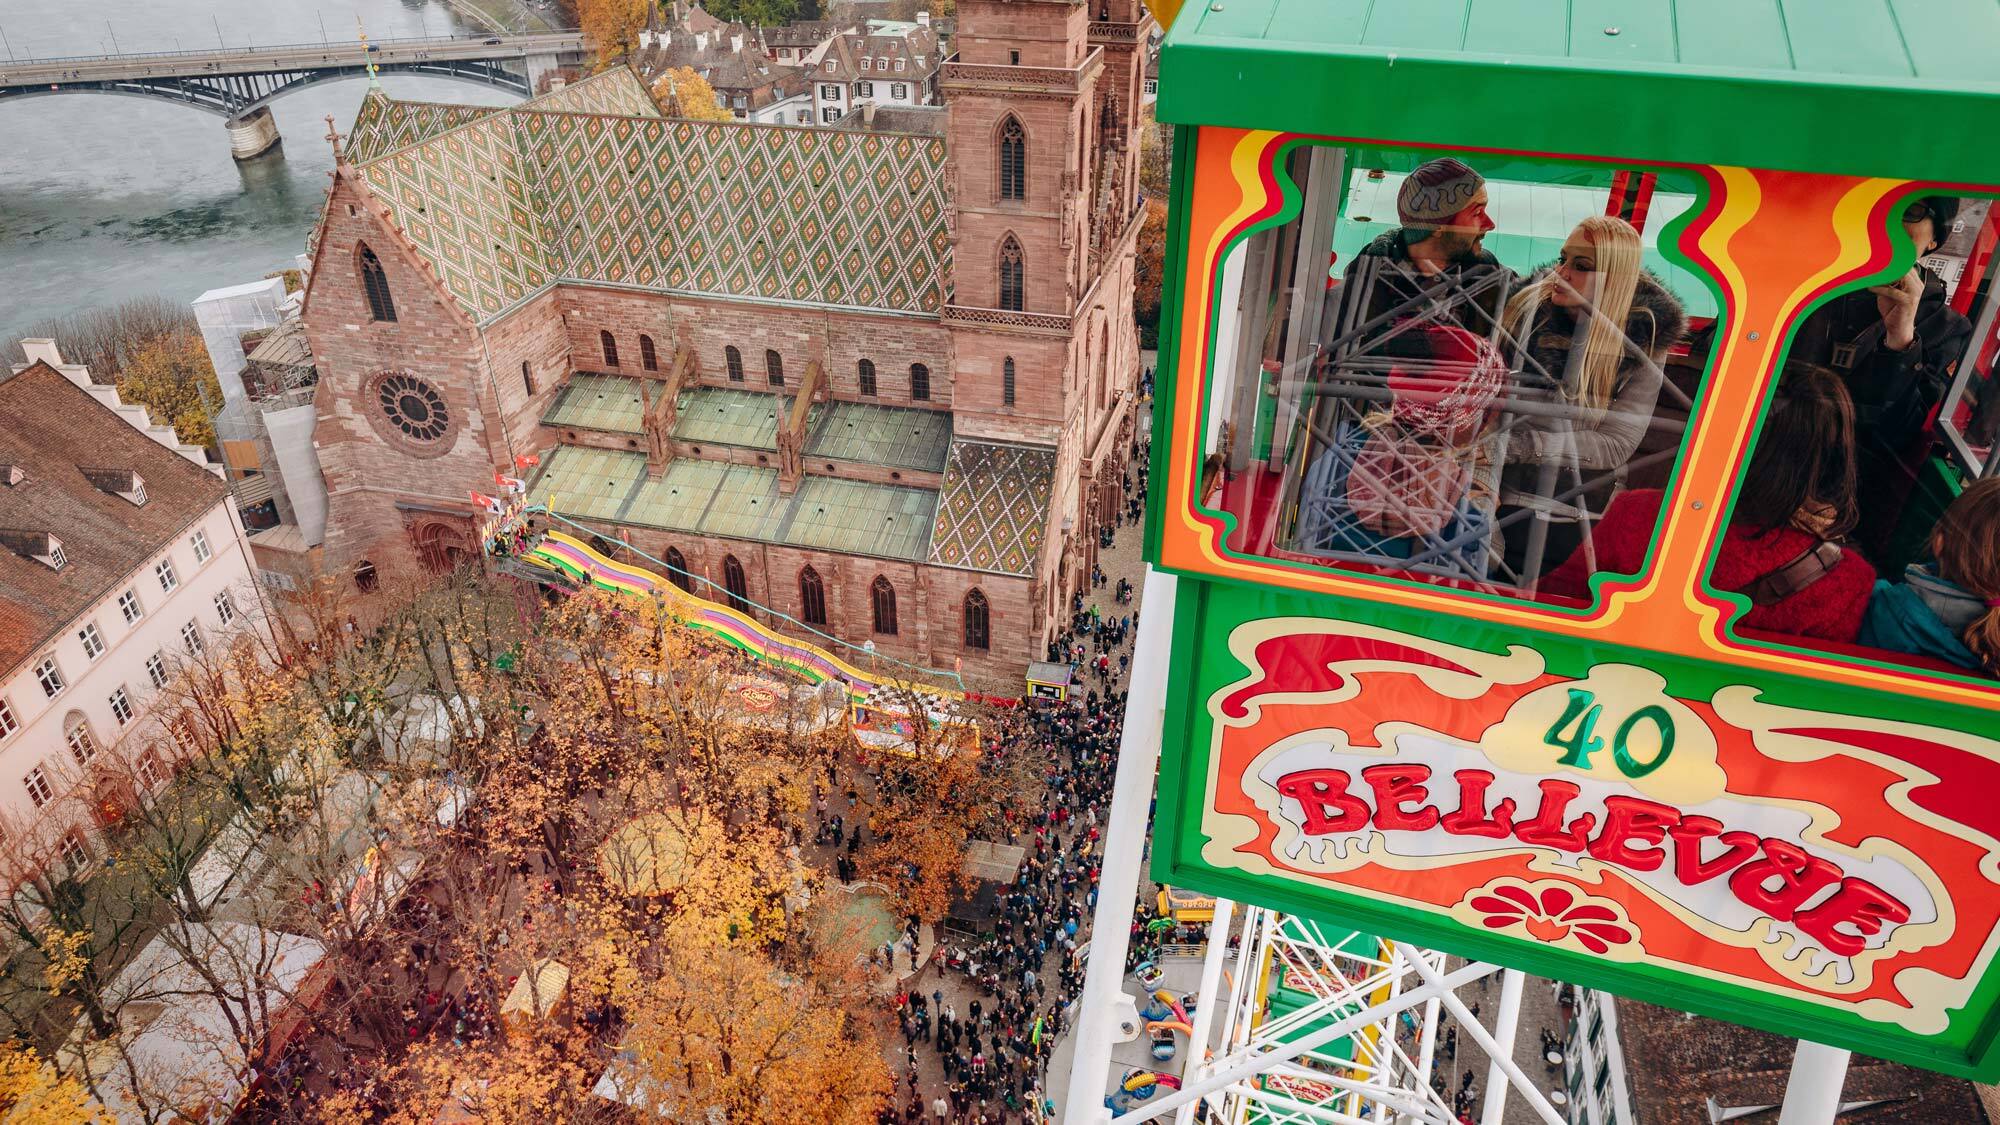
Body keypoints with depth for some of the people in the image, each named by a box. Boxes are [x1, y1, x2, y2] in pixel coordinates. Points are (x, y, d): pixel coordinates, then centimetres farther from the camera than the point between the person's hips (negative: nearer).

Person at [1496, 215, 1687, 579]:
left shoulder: (1643, 344, -7)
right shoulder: (1527, 308, -3)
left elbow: (1616, 446, -13)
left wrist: (1519, 444, -23)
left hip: (1570, 519, -1)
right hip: (1498, 500, 1)